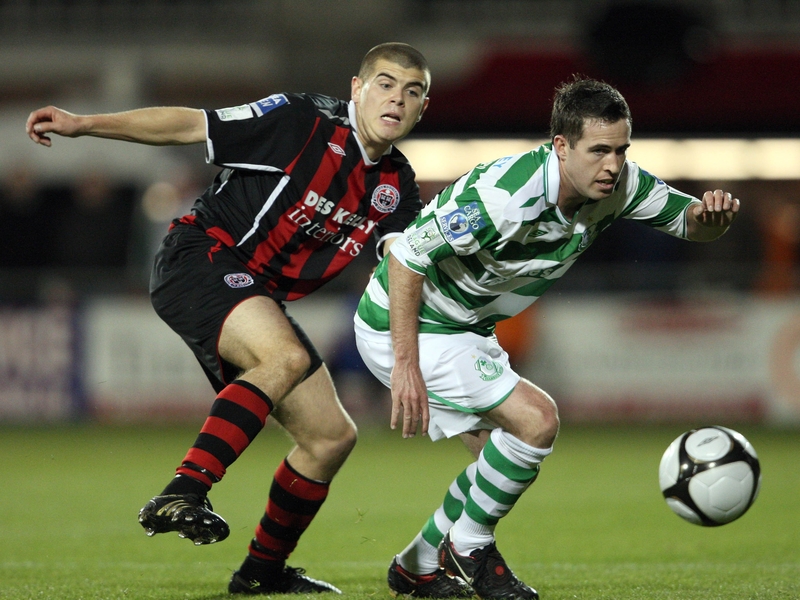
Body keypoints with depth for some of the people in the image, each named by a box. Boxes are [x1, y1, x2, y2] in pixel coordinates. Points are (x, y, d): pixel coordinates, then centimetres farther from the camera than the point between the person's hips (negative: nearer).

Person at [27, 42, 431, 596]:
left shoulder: (396, 187, 6)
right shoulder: (302, 121, -12)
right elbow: (189, 125, -10)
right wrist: (84, 124, -13)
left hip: (262, 300, 8)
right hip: (200, 261, -8)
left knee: (331, 436, 7)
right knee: (287, 356, -36)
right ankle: (183, 494, -41)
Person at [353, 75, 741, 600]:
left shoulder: (616, 184, -11)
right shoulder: (506, 194, -34)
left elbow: (689, 222, 1)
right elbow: (405, 256, -30)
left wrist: (712, 215, -25)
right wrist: (405, 364, -32)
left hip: (467, 330, 9)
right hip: (405, 326, -9)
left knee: (509, 462, 13)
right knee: (536, 419, -20)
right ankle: (469, 545, -1)